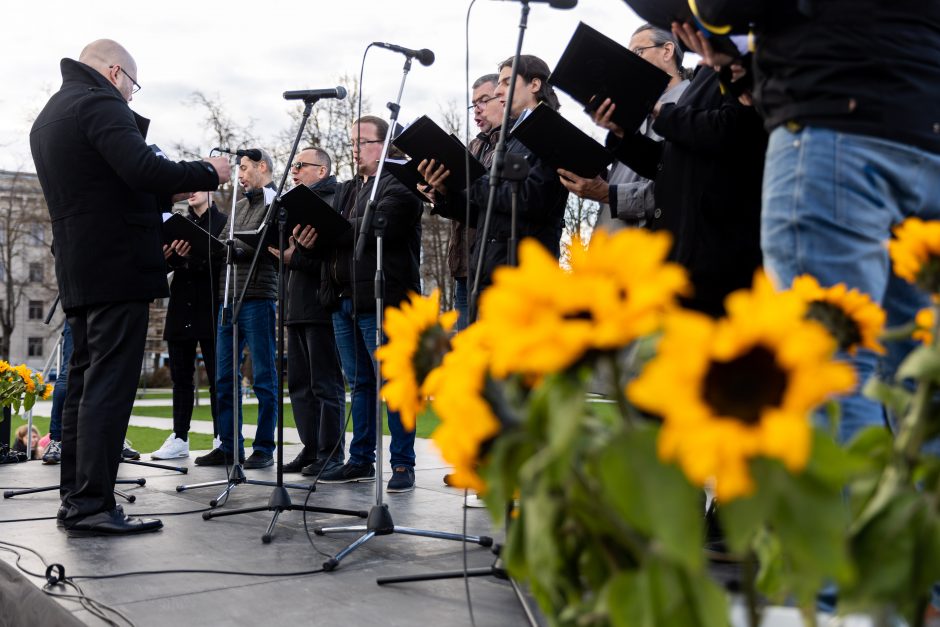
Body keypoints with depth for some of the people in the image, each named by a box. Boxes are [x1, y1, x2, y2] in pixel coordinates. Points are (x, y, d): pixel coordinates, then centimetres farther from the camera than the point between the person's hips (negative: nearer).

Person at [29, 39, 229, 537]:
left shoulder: (48, 117, 22)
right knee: (109, 386, -9)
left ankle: (75, 498, 16)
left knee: (84, 384, 12)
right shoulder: (100, 104, -9)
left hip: (78, 272, 10)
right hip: (118, 269, -10)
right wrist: (207, 172, -9)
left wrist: (167, 193, 22)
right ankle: (93, 506, -8)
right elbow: (142, 170, -22)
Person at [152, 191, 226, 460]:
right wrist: (167, 256, -12)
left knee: (217, 377, -2)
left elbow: (221, 261, -10)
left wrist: (190, 257, -26)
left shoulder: (222, 222, 2)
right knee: (180, 376, 7)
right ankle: (179, 438, 11)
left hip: (209, 309, -5)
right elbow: (167, 263, 11)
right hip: (180, 309, 5)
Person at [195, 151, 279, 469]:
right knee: (224, 377, 7)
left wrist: (229, 247, -18)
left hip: (257, 299, -8)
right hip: (228, 298, 8)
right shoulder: (240, 205, 21)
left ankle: (264, 448, 6)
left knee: (263, 377, 0)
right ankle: (229, 446, 15)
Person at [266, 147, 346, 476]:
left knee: (326, 384, -4)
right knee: (300, 383, 10)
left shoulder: (333, 202, -7)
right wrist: (282, 249, 2)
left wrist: (295, 258, -21)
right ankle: (310, 449, 17)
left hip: (322, 307, -9)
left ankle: (331, 453, 3)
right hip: (298, 309, 9)